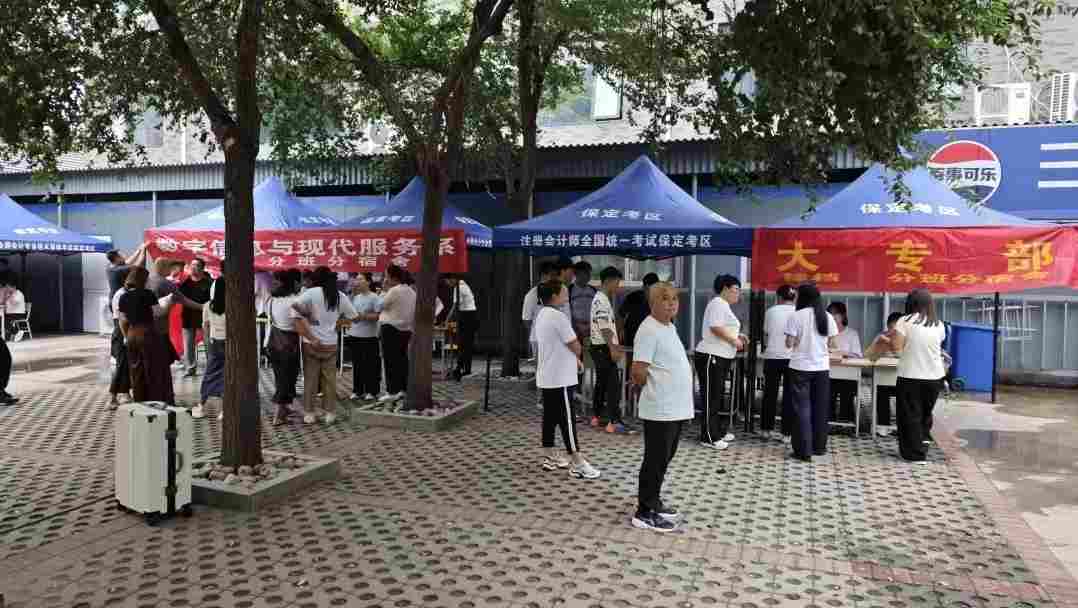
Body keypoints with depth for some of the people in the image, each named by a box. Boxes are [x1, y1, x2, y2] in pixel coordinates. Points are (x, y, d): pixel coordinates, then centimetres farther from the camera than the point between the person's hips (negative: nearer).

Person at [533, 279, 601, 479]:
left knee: (550, 416, 14)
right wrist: (577, 356, 7)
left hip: (546, 376, 10)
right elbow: (575, 346, -15)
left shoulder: (542, 315, 12)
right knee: (567, 420, -6)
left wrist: (573, 358, 9)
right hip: (559, 378, -10)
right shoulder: (557, 316, -19)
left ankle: (549, 458, 21)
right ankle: (578, 464, -1)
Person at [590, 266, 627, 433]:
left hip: (600, 347, 10)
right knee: (613, 385, -10)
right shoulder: (602, 301, -17)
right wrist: (613, 349, -24)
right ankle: (614, 422, -10)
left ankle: (596, 417, 22)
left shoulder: (601, 299, 15)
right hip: (603, 348, -10)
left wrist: (615, 345, 21)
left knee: (601, 382, 15)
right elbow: (604, 328, -22)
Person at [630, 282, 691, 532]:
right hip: (660, 409, -9)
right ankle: (645, 512, 9)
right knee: (655, 460, -1)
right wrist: (656, 390, -7)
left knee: (664, 459, 19)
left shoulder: (669, 327, 12)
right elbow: (638, 372, -22)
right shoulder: (649, 330, -18)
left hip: (675, 407, 9)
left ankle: (654, 501, 32)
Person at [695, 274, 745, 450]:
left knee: (718, 396, 16)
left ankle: (719, 431, 24)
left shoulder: (724, 305, 20)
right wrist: (734, 340, -15)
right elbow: (716, 328, -24)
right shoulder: (718, 303, -13)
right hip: (711, 357, -11)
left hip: (721, 357, 11)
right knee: (711, 398, -6)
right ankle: (709, 438, -2)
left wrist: (737, 335, 13)